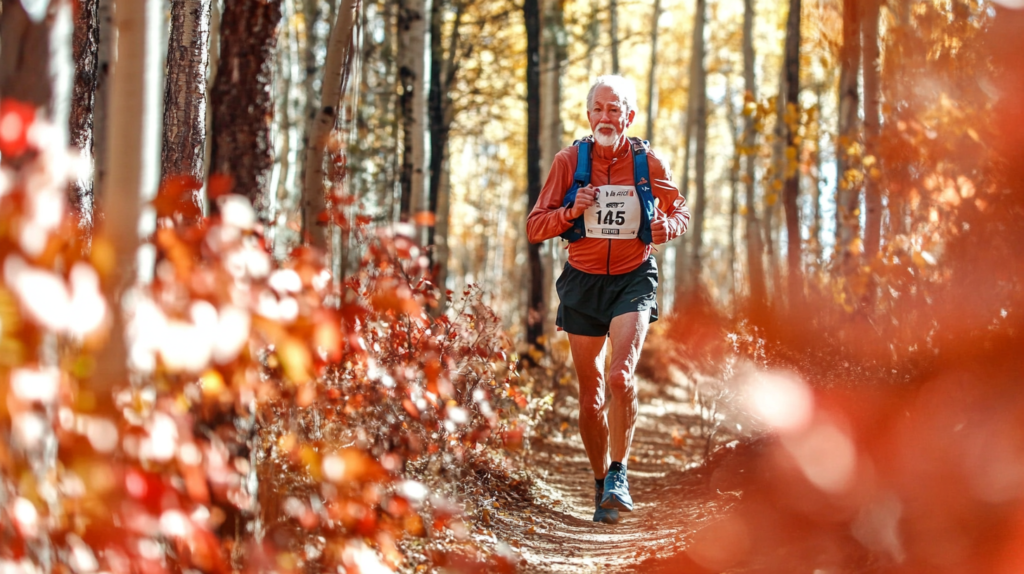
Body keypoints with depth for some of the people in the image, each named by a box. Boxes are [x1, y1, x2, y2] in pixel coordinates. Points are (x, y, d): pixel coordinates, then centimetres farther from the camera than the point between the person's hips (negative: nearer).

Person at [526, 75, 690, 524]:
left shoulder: (648, 163, -2)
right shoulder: (569, 161, -2)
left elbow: (679, 210, 15)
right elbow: (535, 228, 1)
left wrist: (668, 226, -9)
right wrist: (572, 211, -18)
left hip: (633, 282, -2)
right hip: (584, 282, 2)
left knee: (620, 377, -23)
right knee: (590, 396, 7)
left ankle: (619, 474, -9)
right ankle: (601, 485, 23)